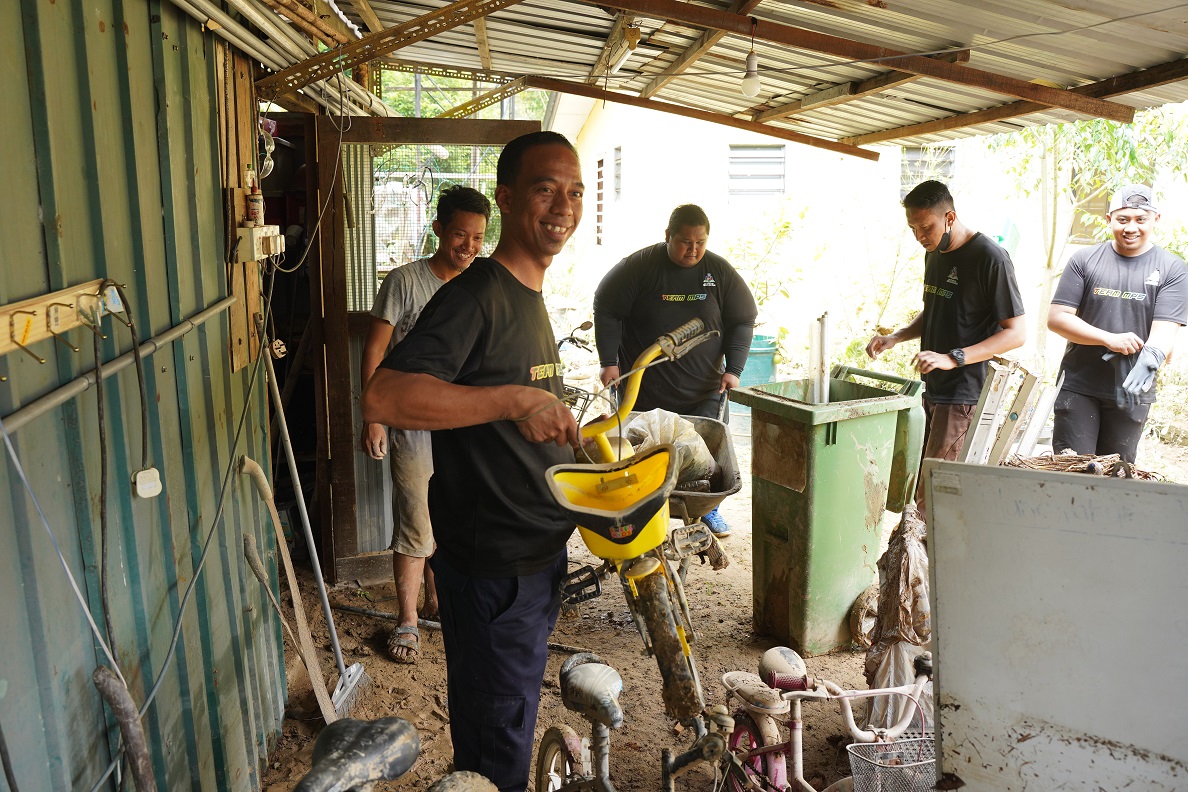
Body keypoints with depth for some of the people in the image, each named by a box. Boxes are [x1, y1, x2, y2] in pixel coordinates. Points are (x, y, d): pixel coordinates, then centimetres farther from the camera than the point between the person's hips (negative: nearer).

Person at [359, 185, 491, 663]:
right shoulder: (405, 281, -11)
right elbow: (375, 350, -9)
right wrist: (374, 416, -14)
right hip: (414, 427, -5)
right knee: (415, 528, 1)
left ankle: (437, 599, 36)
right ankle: (407, 621, 17)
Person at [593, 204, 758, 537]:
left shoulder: (720, 271, -1)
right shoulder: (640, 266, -8)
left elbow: (743, 320, 7)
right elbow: (606, 310, -1)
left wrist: (733, 369, -1)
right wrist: (609, 361, -6)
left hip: (704, 389, 2)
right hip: (645, 388, -2)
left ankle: (708, 510, 28)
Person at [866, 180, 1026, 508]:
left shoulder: (990, 258, -13)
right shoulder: (934, 254, 13)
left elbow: (1016, 333, -14)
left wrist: (953, 358, -25)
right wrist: (894, 338, 8)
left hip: (964, 395, -8)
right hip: (935, 390, 9)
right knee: (926, 489, 8)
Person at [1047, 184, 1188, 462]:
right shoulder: (1085, 259, 2)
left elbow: (1164, 330, -10)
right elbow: (1056, 318, -4)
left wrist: (1150, 359, -33)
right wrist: (1110, 339, -17)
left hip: (1132, 392, 1)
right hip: (1078, 387, 0)